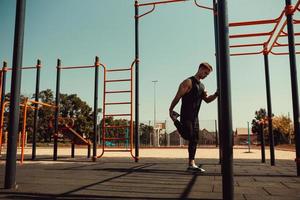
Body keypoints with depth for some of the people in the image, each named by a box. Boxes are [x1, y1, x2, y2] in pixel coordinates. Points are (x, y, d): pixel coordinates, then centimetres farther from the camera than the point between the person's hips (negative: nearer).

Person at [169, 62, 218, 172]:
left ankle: (191, 164, 8)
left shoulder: (201, 86, 17)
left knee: (194, 140, 5)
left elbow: (207, 100, 17)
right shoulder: (188, 82, -9)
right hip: (186, 116, -8)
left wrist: (216, 94, 0)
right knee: (188, 137, -13)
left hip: (195, 117, 8)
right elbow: (177, 97, -13)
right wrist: (170, 110, -16)